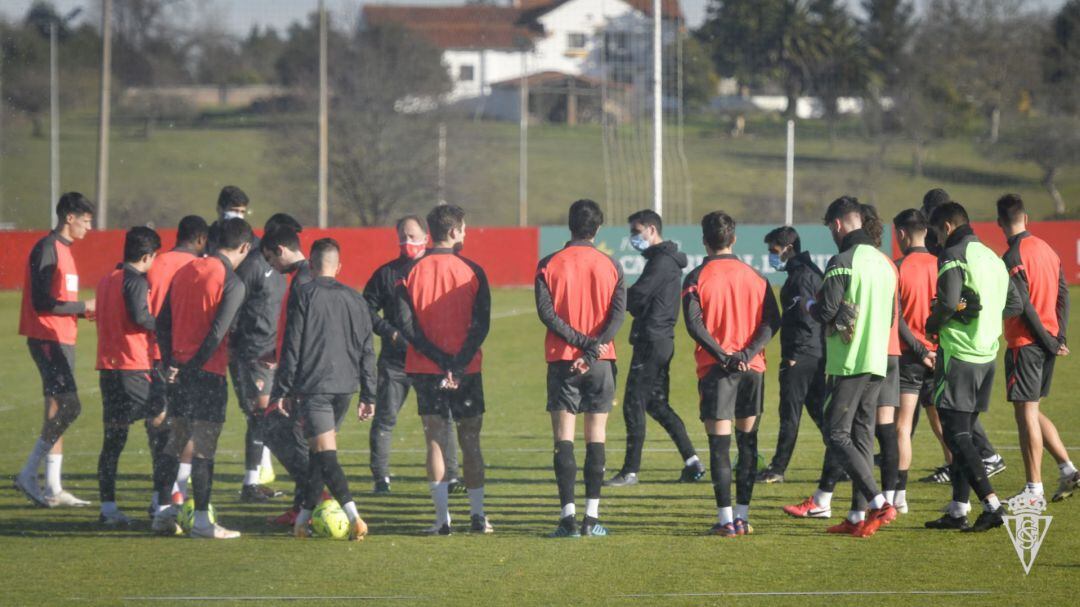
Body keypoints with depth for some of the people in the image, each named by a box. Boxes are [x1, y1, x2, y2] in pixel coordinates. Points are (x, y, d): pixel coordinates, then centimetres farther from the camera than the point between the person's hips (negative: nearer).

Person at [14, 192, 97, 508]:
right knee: (68, 406, -16)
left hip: (61, 340, 10)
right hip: (48, 339, -10)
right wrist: (83, 307, -11)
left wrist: (86, 311, 10)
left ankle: (53, 488, 10)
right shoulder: (47, 249, -13)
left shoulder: (63, 249, 18)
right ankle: (28, 475, -11)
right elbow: (43, 302, -19)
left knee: (58, 411, 9)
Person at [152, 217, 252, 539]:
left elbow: (163, 321, 10)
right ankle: (201, 520, -2)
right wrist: (194, 367, -12)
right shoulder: (232, 283, -12)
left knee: (176, 439, 16)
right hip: (209, 371, -7)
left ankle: (164, 512, 17)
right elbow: (217, 333, -18)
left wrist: (170, 363, 8)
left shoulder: (185, 271, 10)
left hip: (179, 369, 7)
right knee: (204, 446, -3)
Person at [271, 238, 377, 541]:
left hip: (312, 386, -5)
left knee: (325, 453, -10)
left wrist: (281, 391, -2)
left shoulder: (303, 295, -4)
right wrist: (368, 396, 17)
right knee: (322, 452, 18)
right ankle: (304, 518, 23)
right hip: (344, 386, 5)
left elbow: (292, 347, -6)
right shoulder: (354, 300, 10)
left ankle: (353, 516, -26)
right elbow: (367, 351, 12)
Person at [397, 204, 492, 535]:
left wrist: (440, 359, -9)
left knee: (435, 441, 2)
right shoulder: (472, 271, -2)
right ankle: (477, 515, 7)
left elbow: (406, 323, -6)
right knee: (470, 440, 9)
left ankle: (442, 517, -6)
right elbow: (481, 324, -9)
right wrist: (458, 364, -12)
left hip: (425, 369, 1)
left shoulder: (411, 272, 1)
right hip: (468, 368, -1)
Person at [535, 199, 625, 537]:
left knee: (564, 437, 0)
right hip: (600, 362, 1)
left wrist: (581, 342, -10)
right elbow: (618, 313, -6)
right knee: (596, 438, 5)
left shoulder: (550, 265, 0)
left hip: (561, 359, -1)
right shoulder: (610, 266, 4)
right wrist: (592, 350, -13)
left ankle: (568, 516, -9)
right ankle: (592, 517, 1)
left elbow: (546, 311, -9)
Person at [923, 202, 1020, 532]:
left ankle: (992, 504, -18)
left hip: (958, 354, -8)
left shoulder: (953, 256, -11)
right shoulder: (992, 257, 16)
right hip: (987, 355, 8)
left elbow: (948, 301, -23)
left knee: (956, 435, -8)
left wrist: (933, 323, -4)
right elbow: (1014, 303, 20)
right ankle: (958, 510, 14)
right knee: (963, 433, 14)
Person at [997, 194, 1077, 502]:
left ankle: (1034, 490, -2)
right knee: (1032, 412, 18)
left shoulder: (1013, 257, -14)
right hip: (1048, 342, 8)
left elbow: (1024, 306, -17)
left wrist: (1050, 342, -11)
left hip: (1025, 344, -8)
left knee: (1026, 413, -3)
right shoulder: (1046, 249, 11)